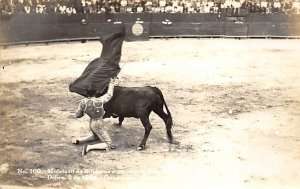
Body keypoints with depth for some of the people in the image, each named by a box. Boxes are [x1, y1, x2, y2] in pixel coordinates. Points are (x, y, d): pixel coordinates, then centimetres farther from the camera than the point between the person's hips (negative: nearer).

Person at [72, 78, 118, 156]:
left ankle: (78, 141, 22)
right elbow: (109, 95, -6)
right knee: (109, 145, -4)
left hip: (91, 123, 7)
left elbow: (78, 115, -1)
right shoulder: (99, 101, -23)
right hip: (98, 125, -7)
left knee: (96, 136, 37)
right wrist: (111, 84, 10)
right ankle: (89, 147, -18)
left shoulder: (83, 102, -11)